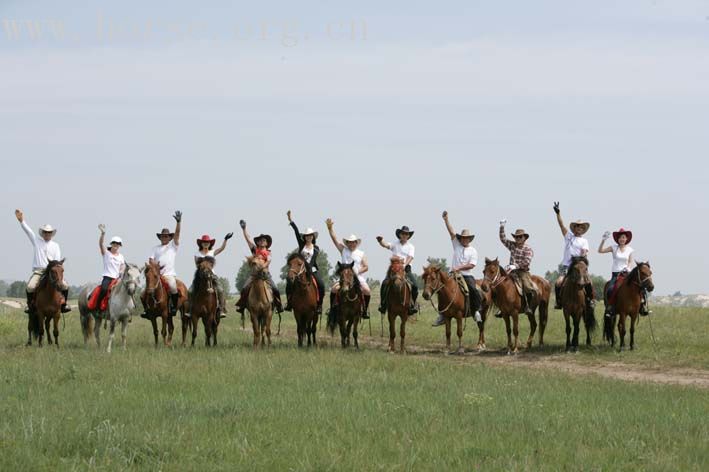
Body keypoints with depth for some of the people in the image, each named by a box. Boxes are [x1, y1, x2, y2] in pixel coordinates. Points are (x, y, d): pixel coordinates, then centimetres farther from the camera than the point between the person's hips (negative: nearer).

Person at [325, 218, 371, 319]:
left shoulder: (361, 254, 10)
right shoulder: (344, 250, 11)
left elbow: (366, 267, 7)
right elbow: (334, 239, 4)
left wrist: (358, 271, -10)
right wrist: (330, 228, -8)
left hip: (358, 277, 0)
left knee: (367, 290, -24)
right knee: (334, 289, -23)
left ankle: (365, 310, -5)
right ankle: (332, 308, -4)